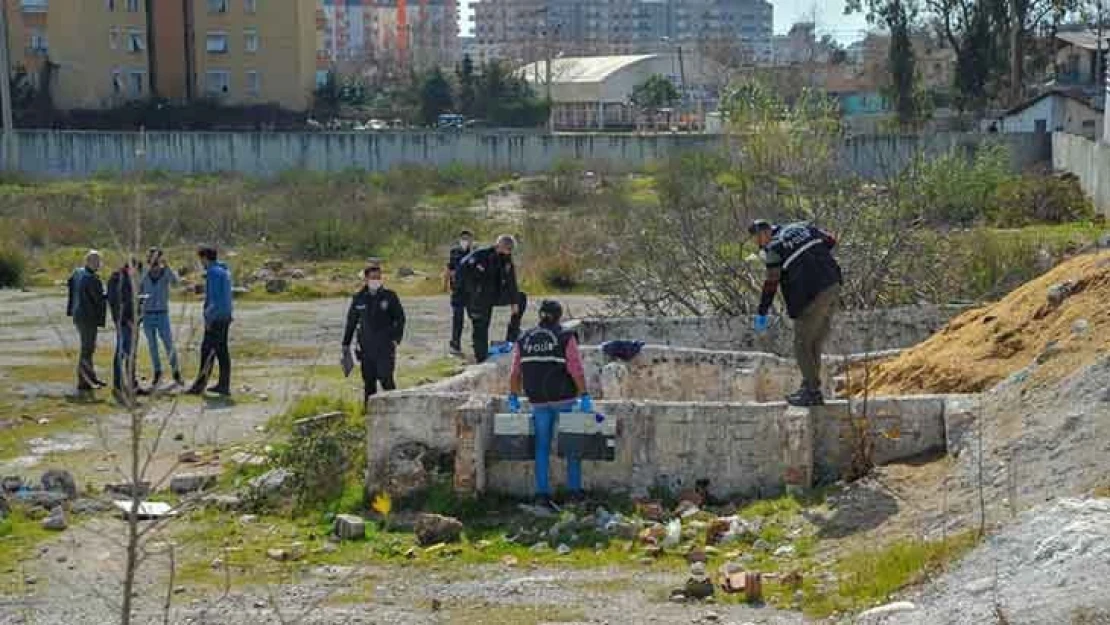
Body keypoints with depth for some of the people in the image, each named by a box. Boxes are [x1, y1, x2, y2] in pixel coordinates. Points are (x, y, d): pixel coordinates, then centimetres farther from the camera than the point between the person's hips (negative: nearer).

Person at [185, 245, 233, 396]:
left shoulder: (213, 272, -13)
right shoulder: (225, 271, 16)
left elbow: (214, 297, -20)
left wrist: (209, 318, -19)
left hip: (215, 318, -9)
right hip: (225, 316, 9)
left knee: (207, 350, -6)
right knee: (222, 350, 9)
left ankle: (200, 385, -5)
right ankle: (224, 385, 8)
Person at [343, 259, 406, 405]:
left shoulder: (389, 297, -2)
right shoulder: (359, 298, 5)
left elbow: (400, 318, 4)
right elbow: (351, 322, 14)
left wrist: (396, 339, -6)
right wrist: (346, 343, 15)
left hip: (385, 348, -3)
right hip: (366, 347, 3)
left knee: (386, 379, -12)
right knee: (368, 382, 9)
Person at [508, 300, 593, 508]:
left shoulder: (524, 340, 4)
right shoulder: (565, 338, -7)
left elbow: (515, 373, 4)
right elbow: (577, 370, -13)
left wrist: (513, 398, 12)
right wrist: (585, 397, -10)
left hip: (538, 401, 3)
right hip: (564, 399, -3)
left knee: (542, 447, 10)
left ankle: (542, 493, 4)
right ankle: (574, 489, 10)